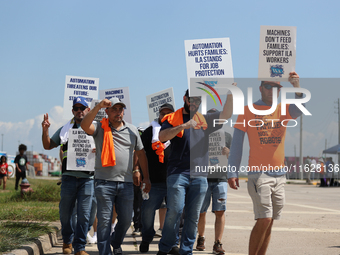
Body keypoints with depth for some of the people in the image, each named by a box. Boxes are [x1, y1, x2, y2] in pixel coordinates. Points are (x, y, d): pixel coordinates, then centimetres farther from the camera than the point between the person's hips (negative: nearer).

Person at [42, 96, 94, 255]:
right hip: (69, 177, 1)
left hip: (87, 178, -1)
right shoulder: (65, 129, 14)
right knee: (65, 213, 6)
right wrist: (45, 130, 1)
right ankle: (67, 241, 27)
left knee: (84, 215, -3)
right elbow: (48, 146, 17)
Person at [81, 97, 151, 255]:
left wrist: (146, 177, 18)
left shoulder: (132, 130, 14)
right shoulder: (99, 128, 3)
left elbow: (141, 153, 20)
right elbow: (85, 125, -19)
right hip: (104, 182, -3)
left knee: (126, 220, 11)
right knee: (104, 221, -2)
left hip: (126, 183, 3)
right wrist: (98, 107, -25)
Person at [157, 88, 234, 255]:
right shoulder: (173, 118, 7)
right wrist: (184, 125, -20)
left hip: (199, 175, 4)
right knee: (174, 211, -11)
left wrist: (230, 95, -5)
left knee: (193, 216, 4)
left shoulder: (205, 120, 17)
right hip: (177, 173, -4)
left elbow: (226, 114, 9)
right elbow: (162, 137, -10)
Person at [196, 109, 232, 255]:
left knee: (220, 211, -9)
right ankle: (201, 238, 27)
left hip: (220, 178, 0)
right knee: (201, 212, 4)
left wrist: (228, 153, -12)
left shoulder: (226, 136, 11)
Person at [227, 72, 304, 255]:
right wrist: (232, 173, -7)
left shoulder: (283, 110, 11)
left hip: (279, 174, 4)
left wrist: (297, 87, -30)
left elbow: (300, 109, -12)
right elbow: (236, 143, 0)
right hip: (258, 172, -4)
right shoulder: (248, 110, 2)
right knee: (264, 220, -14)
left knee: (269, 222, 7)